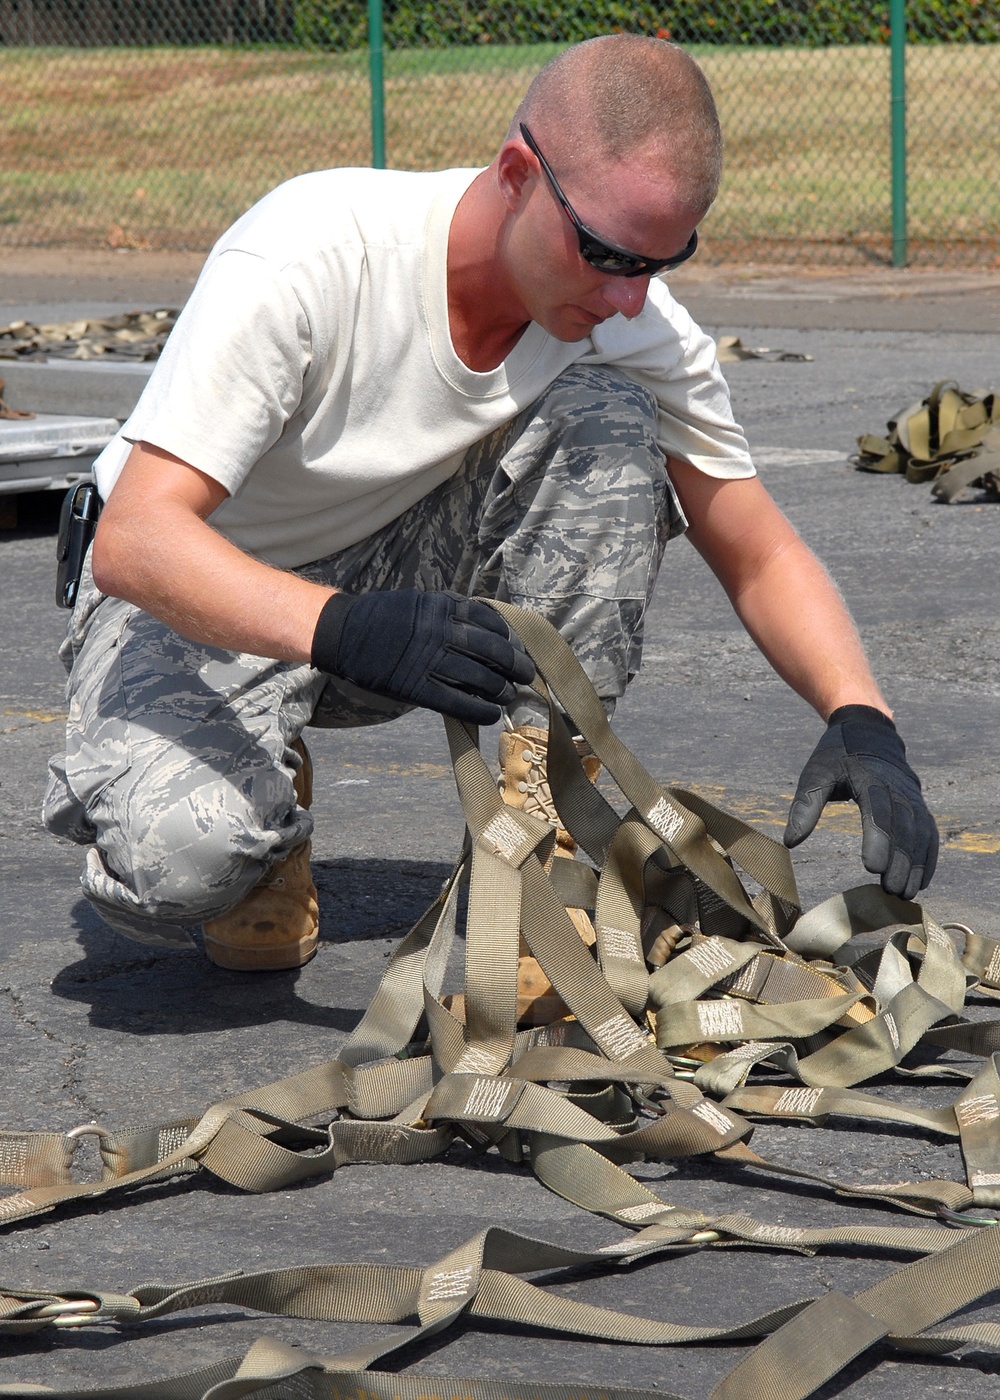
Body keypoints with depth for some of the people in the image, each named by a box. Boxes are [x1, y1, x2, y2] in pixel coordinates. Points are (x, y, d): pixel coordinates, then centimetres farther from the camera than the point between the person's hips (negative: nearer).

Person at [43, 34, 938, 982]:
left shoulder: (633, 318, -16)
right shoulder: (307, 257, -31)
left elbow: (758, 556, -8)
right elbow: (132, 543, -37)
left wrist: (862, 721, -28)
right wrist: (345, 630, -55)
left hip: (410, 579, 4)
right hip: (202, 599, -4)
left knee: (610, 416, -23)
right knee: (178, 860, -36)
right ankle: (256, 799, 3)